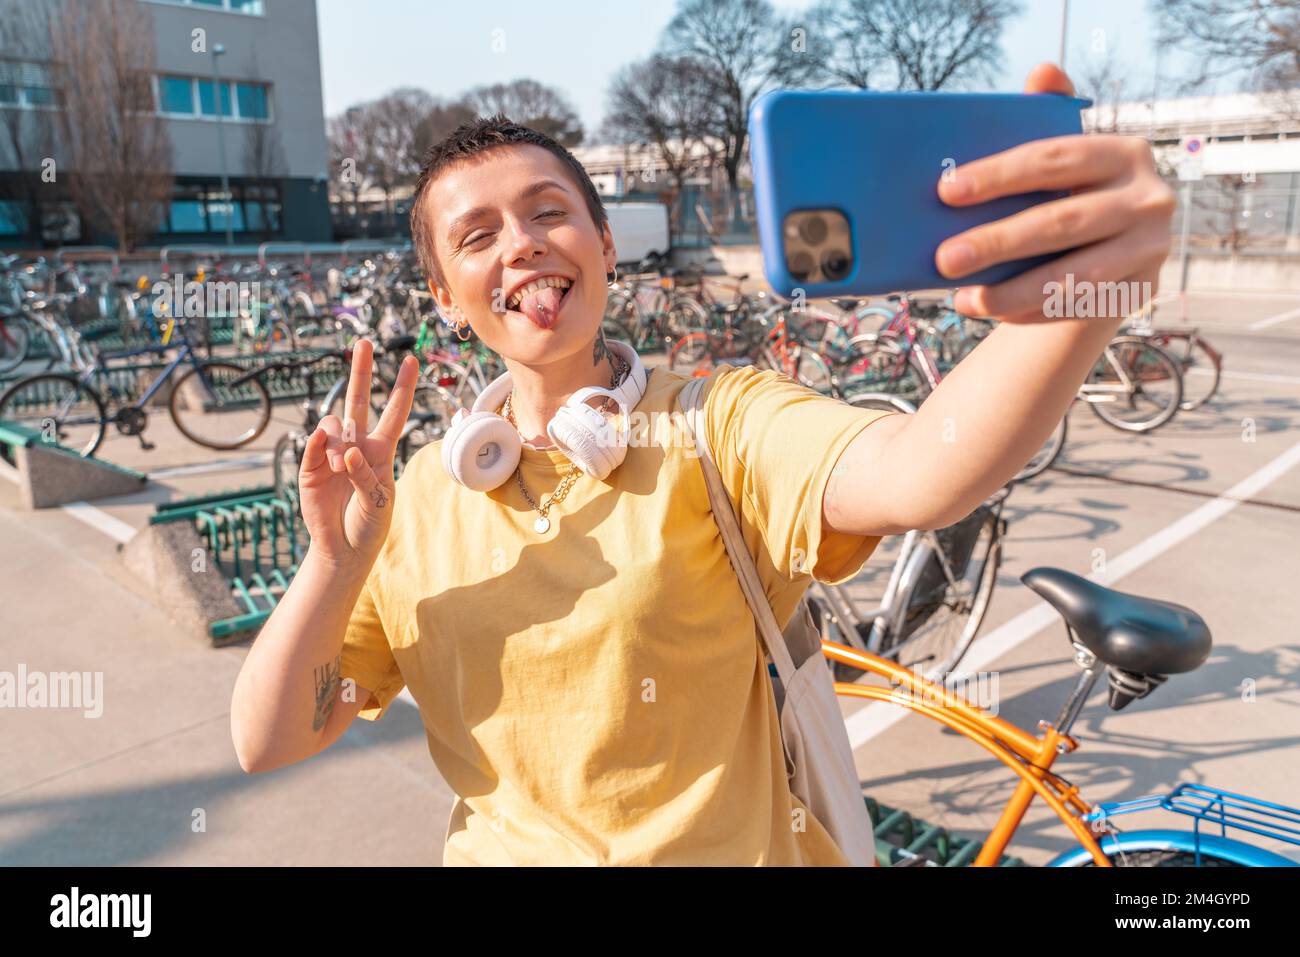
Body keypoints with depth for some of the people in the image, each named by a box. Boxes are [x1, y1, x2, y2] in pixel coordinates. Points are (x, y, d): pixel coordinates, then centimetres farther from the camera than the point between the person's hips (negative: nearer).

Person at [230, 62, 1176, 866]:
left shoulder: (717, 426, -11)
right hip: (506, 849, 3)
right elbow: (267, 741, -1)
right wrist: (336, 561, -16)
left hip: (736, 846, -2)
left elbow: (919, 476, -31)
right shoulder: (417, 502, -1)